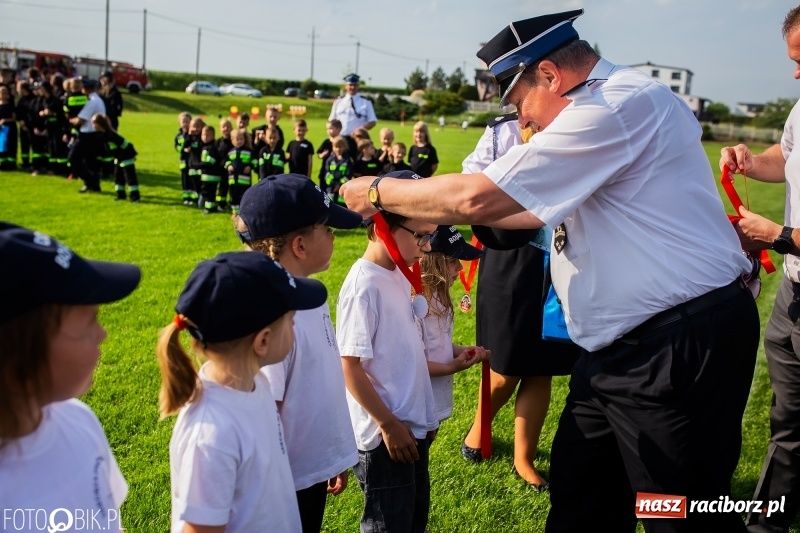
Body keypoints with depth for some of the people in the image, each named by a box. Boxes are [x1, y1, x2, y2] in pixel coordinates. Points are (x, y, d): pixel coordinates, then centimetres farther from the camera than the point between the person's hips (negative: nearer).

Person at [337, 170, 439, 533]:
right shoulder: (364, 287, -22)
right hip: (385, 434, -8)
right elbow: (349, 367, -20)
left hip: (413, 426, 8)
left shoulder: (398, 276, 4)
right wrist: (389, 424, -17)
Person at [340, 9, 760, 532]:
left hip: (680, 345, -10)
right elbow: (540, 209, 22)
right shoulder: (619, 102, 14)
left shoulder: (616, 106, -19)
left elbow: (476, 197, -19)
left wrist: (379, 190, -6)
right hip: (625, 342, 10)